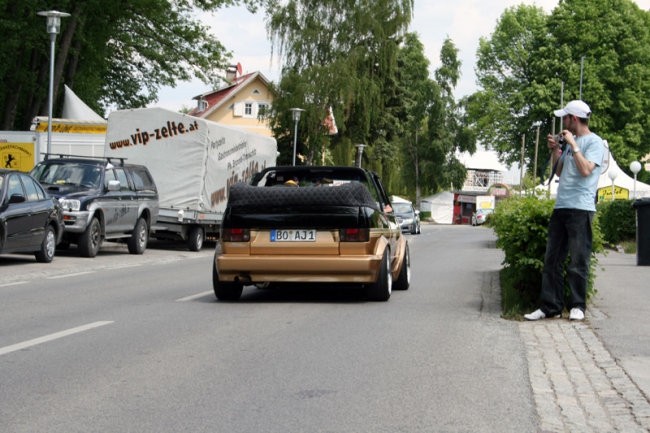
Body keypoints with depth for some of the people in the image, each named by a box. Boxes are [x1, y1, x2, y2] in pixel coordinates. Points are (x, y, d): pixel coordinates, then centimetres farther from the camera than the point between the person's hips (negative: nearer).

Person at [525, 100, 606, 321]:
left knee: (578, 260, -2)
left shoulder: (594, 142, -5)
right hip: (560, 207, 8)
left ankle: (577, 306, 6)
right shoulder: (568, 141, 18)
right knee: (552, 260, 5)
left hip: (581, 209, -8)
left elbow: (586, 170, -19)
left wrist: (572, 144, -13)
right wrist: (555, 150, 11)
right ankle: (550, 306, 8)